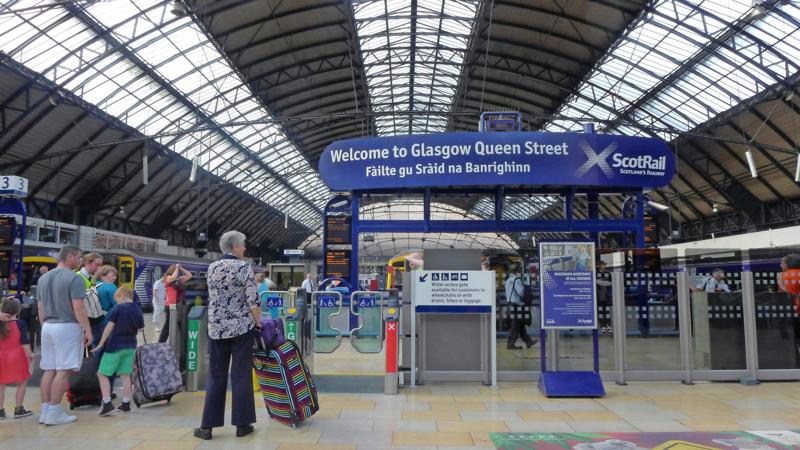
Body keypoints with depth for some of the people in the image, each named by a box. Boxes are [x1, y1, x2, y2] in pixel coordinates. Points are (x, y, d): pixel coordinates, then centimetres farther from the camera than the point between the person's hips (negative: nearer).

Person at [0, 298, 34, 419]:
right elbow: (24, 342, -13)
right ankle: (18, 409, 7)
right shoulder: (20, 324, -10)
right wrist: (29, 354, -6)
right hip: (16, 356, -4)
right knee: (21, 383, 7)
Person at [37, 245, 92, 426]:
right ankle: (54, 413, -2)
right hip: (67, 327, -8)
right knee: (63, 371, -4)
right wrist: (88, 330, -11)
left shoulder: (43, 278, 14)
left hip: (48, 327, 8)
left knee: (49, 370, 11)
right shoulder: (74, 278, -11)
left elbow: (41, 307, 17)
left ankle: (45, 411, 14)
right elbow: (78, 307, -16)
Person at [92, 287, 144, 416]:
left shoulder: (118, 308, -10)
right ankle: (126, 404, 15)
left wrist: (100, 344, -8)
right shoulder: (138, 310, 5)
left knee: (102, 374, 3)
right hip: (130, 346, 6)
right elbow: (140, 328, 11)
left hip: (115, 346, -5)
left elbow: (110, 326, -13)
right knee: (125, 375, 13)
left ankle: (107, 404, -7)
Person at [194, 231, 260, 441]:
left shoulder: (212, 267, 5)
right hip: (242, 327, -3)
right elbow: (253, 301, -13)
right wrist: (258, 323, 0)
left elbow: (214, 297, 11)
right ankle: (242, 424, 10)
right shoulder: (244, 267, -8)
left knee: (216, 376, 10)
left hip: (217, 328, 4)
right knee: (241, 375, 4)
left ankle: (207, 426, 12)